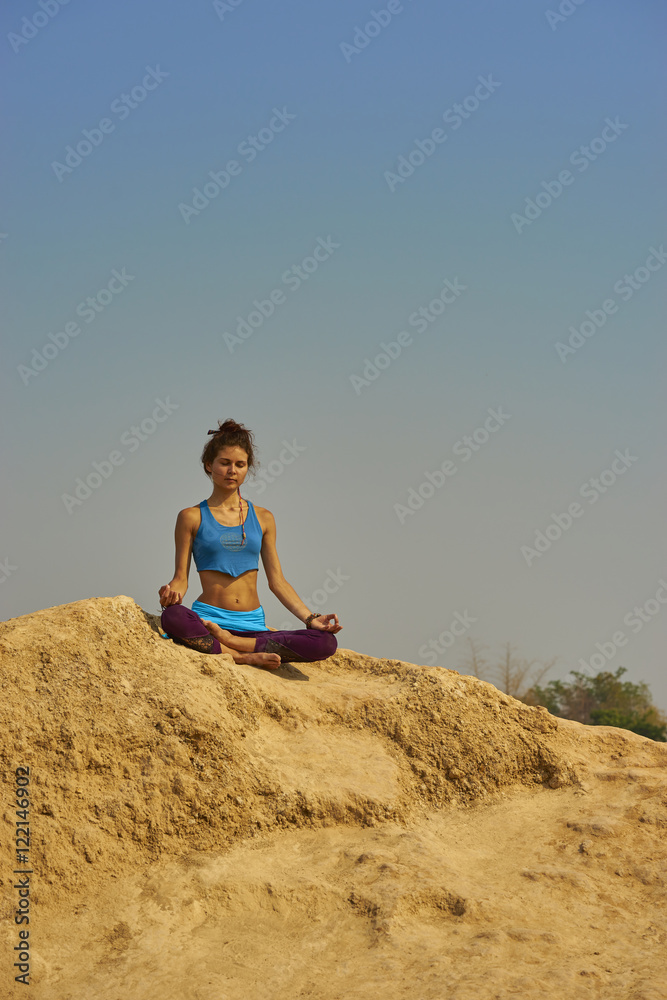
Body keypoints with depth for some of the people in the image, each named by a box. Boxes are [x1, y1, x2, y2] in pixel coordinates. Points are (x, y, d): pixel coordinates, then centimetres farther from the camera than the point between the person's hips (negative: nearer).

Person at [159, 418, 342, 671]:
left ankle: (230, 641, -18)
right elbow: (181, 577, 5)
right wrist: (171, 593, -19)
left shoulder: (263, 518, 14)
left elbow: (277, 581, 14)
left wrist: (311, 619, 3)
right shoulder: (192, 517, 6)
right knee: (172, 618, -41)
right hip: (208, 620, -4)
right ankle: (244, 656, -28)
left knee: (325, 642, -24)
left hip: (252, 625, 4)